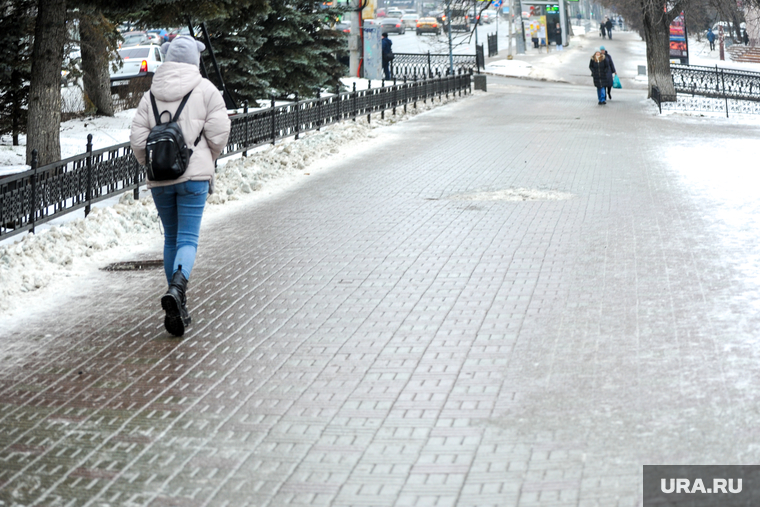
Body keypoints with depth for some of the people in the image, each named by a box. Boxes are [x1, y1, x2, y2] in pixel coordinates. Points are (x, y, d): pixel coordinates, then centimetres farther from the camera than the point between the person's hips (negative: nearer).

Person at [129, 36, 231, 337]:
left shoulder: (151, 95, 7)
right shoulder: (205, 90, -2)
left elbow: (138, 140, 2)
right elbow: (218, 134, -6)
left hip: (159, 180, 3)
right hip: (193, 176, -3)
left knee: (171, 238, 14)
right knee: (188, 238, -3)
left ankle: (177, 309, 14)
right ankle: (177, 286, -30)